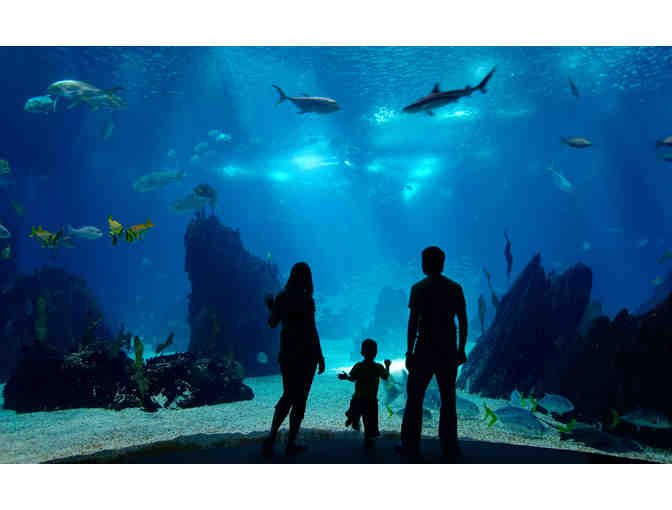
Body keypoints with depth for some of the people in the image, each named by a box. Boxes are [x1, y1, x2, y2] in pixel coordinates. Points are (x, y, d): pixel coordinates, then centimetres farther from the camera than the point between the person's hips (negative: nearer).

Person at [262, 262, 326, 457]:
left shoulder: (281, 298, 1)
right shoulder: (306, 300, -15)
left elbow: (272, 324, 11)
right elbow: (311, 331, -17)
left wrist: (270, 307, 29)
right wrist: (320, 357, -10)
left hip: (286, 353, 5)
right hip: (305, 353, -5)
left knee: (288, 395, 17)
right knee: (300, 398, 7)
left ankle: (272, 436, 4)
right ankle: (291, 444, 15)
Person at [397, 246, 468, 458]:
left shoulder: (419, 288, -5)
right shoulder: (455, 288, 5)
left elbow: (413, 322, -9)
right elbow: (463, 322, 5)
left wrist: (410, 351, -4)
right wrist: (461, 349, 12)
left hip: (425, 350, -3)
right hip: (449, 351, 3)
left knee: (414, 397, 6)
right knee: (448, 399, 11)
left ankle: (410, 444, 9)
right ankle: (449, 446, 14)